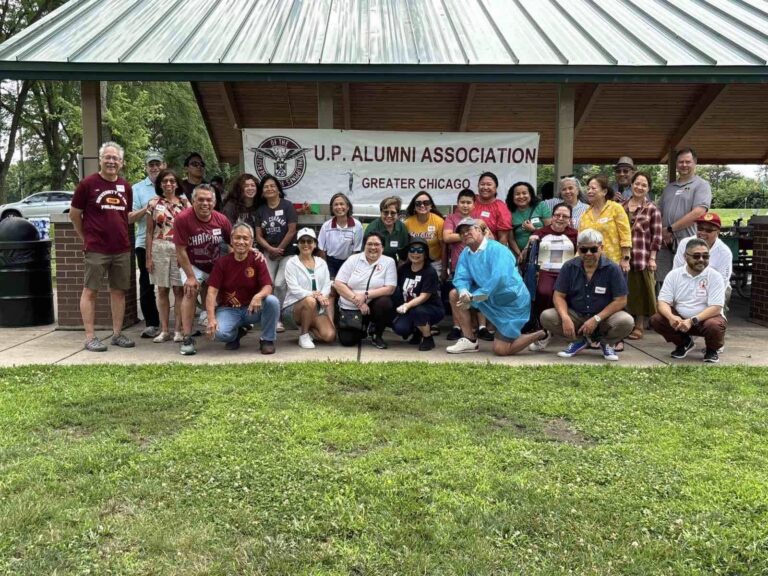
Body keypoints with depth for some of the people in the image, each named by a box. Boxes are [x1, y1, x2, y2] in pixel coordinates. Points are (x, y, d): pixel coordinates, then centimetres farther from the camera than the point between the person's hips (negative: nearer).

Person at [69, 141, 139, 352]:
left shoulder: (126, 187, 11)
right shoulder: (88, 183, -5)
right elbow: (74, 214, 1)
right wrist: (86, 238, 5)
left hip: (122, 249, 5)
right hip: (96, 249, -5)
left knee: (119, 291, 9)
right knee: (90, 291, 0)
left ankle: (117, 334, 18)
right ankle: (90, 337, 5)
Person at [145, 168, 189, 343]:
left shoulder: (184, 203, 5)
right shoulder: (153, 203, 5)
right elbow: (150, 232, 5)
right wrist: (148, 256, -1)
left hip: (180, 249, -1)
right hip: (159, 249, 1)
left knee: (179, 289, -1)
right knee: (162, 290, 4)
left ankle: (179, 330, 5)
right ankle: (164, 330, 10)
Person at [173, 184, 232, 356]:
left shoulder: (221, 219, -16)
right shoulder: (182, 219, -27)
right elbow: (180, 251, -23)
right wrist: (191, 277, -25)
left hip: (216, 266, 4)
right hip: (192, 265, -4)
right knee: (190, 292, -26)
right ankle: (187, 339, -24)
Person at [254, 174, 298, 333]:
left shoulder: (287, 206, -5)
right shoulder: (260, 210, 6)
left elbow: (291, 231, -9)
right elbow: (259, 235, 3)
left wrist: (279, 249, -7)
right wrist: (271, 249, -11)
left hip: (287, 252, -3)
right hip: (268, 253, 3)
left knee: (279, 283, -14)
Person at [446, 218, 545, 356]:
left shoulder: (496, 249, -20)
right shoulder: (465, 254, 3)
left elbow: (499, 278, -32)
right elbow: (461, 278, -5)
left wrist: (472, 298, -30)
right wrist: (464, 293, -30)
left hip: (512, 302, -7)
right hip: (491, 298, 7)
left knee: (500, 350, -9)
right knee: (455, 294, -3)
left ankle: (540, 335, 14)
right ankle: (470, 341, 2)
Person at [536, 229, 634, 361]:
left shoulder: (612, 269, -11)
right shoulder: (569, 267, -4)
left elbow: (620, 300, -12)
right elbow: (559, 296, -3)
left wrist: (596, 319, -21)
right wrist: (565, 318, -23)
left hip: (604, 317, -1)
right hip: (575, 315, 2)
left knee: (626, 322, -32)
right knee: (546, 317, -23)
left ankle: (606, 343, 4)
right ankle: (578, 341, 3)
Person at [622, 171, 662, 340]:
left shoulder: (652, 209, 0)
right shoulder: (622, 206, 11)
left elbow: (656, 236, -2)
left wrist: (652, 258, -8)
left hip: (642, 257, -3)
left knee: (641, 292, 4)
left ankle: (638, 326, 13)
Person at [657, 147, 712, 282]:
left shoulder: (701, 185, 1)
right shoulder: (669, 187, 21)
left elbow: (698, 213, -13)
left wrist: (670, 229, -10)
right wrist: (662, 233, -1)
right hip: (665, 246, 6)